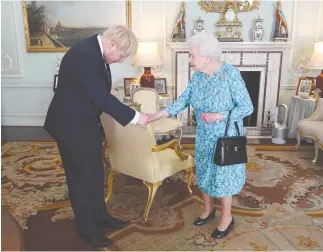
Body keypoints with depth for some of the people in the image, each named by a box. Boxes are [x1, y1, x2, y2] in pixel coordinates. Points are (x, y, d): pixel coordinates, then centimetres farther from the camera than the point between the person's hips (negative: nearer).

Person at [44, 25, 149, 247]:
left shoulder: (96, 50, 2)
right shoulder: (84, 55, -27)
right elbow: (102, 97, -29)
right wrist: (134, 117, -22)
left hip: (87, 122, 9)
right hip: (72, 125, -9)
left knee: (96, 173, 19)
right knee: (80, 177, 5)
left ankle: (100, 215, 37)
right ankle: (87, 229, 24)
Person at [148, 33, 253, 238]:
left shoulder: (231, 74, -20)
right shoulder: (197, 76, -2)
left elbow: (247, 107, -18)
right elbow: (184, 100, 0)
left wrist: (219, 116, -29)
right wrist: (158, 115, -10)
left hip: (226, 137, -6)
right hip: (204, 137, 6)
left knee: (223, 175, 6)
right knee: (205, 173, 17)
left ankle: (227, 217, 28)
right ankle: (208, 209, 40)